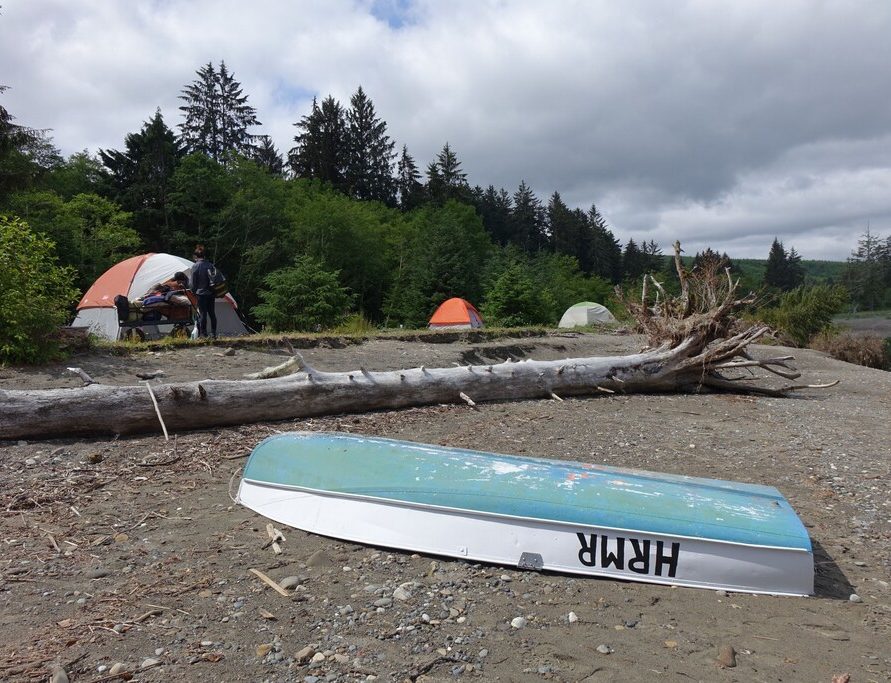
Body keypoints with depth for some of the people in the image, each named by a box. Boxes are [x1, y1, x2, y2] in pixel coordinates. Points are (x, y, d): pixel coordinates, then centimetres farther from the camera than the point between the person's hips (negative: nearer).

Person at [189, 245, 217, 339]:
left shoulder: (195, 266, -10)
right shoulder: (210, 265, 5)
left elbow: (193, 282, -6)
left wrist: (193, 291, 11)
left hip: (201, 293, -5)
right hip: (211, 293, 5)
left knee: (202, 314, 0)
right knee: (212, 313, 11)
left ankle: (203, 334, 2)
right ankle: (213, 333, 14)